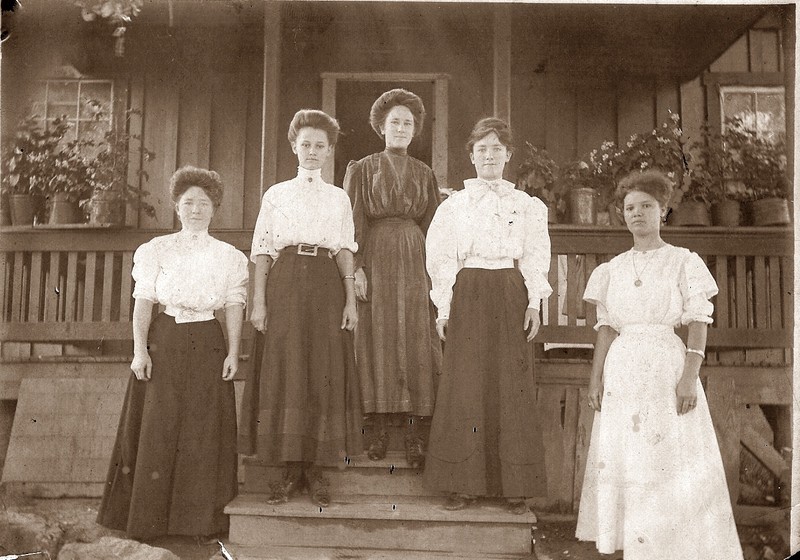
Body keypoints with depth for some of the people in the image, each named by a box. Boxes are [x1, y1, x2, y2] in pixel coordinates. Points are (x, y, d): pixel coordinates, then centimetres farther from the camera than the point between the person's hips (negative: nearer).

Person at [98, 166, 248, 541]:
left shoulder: (229, 256, 8)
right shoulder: (157, 250, 6)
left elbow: (235, 306, 4)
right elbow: (143, 302, 1)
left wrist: (233, 352, -5)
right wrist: (139, 350, -8)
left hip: (208, 344, 1)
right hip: (164, 342, -1)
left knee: (204, 432, 2)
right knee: (157, 428, 1)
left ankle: (200, 520, 12)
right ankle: (147, 519, 13)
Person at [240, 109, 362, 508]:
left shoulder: (339, 198, 15)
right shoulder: (276, 194, 12)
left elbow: (344, 251, 11)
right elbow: (263, 251, 8)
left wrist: (350, 299, 1)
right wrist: (258, 301, -2)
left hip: (326, 286, 1)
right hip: (285, 284, -1)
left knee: (325, 372, -3)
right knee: (284, 371, -5)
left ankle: (316, 467, 5)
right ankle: (290, 469, 2)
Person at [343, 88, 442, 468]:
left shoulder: (424, 174, 16)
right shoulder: (362, 169, 9)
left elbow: (432, 224, 13)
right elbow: (354, 221, 1)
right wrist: (356, 267, -10)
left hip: (415, 262, 2)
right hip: (376, 260, -2)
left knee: (416, 343, -4)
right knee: (377, 340, -3)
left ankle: (415, 436, -2)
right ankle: (379, 432, 2)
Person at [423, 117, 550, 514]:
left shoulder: (527, 205, 11)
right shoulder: (454, 205, 10)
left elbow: (536, 258, 7)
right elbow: (441, 259, 7)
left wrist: (534, 304, -3)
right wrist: (443, 309, 0)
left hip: (511, 296, 0)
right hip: (468, 295, 0)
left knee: (511, 387, -1)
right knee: (464, 386, -3)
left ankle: (515, 485, 7)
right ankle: (463, 483, 5)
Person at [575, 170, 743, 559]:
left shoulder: (684, 262, 1)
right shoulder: (613, 268, 11)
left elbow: (698, 323, -4)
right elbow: (605, 328, 10)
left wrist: (690, 377, -14)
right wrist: (595, 378, 2)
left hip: (668, 369, -3)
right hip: (622, 373, 4)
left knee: (673, 462, -3)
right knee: (622, 460, 5)